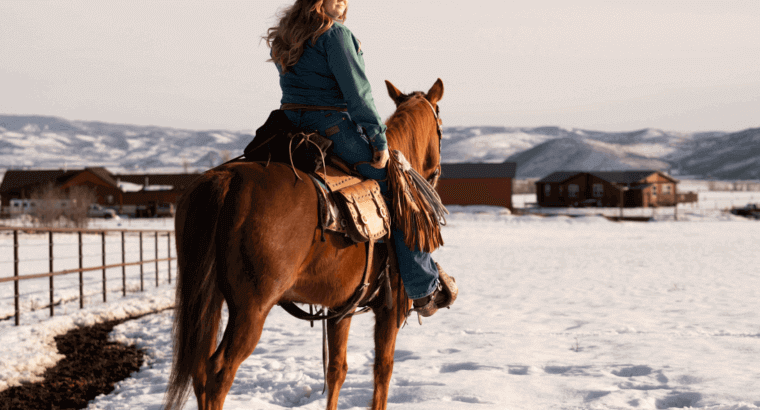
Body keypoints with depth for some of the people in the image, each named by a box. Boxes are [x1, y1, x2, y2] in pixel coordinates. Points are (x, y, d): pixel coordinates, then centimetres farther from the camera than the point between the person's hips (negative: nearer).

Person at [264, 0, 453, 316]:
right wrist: (379, 140, -11)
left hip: (293, 132, 9)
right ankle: (423, 290, 4)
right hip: (334, 129, -9)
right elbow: (357, 92, -16)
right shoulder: (335, 34, -13)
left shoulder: (283, 38, 13)